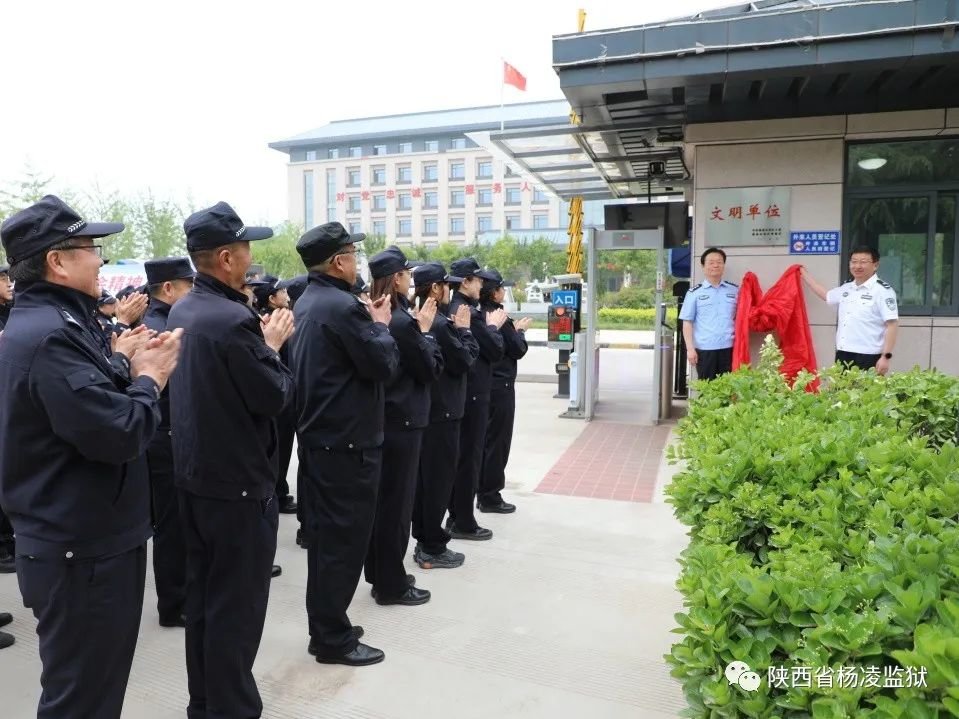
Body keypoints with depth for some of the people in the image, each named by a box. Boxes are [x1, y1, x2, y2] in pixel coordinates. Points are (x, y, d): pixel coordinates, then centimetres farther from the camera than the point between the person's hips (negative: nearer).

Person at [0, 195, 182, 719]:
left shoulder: (43, 323, 11)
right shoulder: (51, 334, -23)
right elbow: (118, 434, -29)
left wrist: (129, 371, 1)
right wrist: (148, 379, -13)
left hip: (77, 539, 10)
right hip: (83, 549, -10)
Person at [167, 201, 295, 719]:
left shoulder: (181, 311, 7)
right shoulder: (233, 319, -23)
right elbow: (274, 397, -18)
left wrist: (259, 343, 9)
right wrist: (272, 347, -4)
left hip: (194, 472, 9)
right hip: (237, 480, -9)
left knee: (203, 592, 20)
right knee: (237, 602, 5)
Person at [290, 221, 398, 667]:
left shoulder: (306, 303, 11)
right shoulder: (342, 306, -19)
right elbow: (383, 365, -16)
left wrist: (368, 323, 11)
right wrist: (381, 325, -2)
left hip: (317, 435, 10)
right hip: (346, 441, -10)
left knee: (324, 534, 18)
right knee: (344, 539, 1)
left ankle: (323, 625, 31)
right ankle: (333, 639, 14)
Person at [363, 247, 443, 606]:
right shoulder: (402, 321, -19)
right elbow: (430, 370, -13)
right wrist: (425, 330, -3)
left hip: (379, 419, 9)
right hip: (401, 421, -9)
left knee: (380, 498, 17)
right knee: (396, 501, 1)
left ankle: (378, 573, 30)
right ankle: (391, 584, 13)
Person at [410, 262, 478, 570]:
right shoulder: (439, 323, -20)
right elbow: (464, 361, -17)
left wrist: (455, 328, 4)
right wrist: (464, 329, -6)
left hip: (425, 409, 10)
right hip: (442, 411, -10)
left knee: (424, 477, 15)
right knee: (439, 479, 0)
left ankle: (423, 541, 26)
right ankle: (433, 549, 9)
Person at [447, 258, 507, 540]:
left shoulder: (451, 309, 9)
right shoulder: (469, 312, -19)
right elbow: (495, 351, -15)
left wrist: (488, 326, 9)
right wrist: (493, 326, 0)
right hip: (473, 393, -9)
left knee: (460, 456, 16)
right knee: (470, 458, 1)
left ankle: (455, 517, 27)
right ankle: (463, 523, 11)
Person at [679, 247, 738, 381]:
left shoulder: (735, 290, 9)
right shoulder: (694, 292, 2)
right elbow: (687, 322, 1)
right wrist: (690, 348, -6)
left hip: (729, 348, 2)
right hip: (704, 349, -2)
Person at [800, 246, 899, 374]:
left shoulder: (883, 290, -7)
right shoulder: (846, 287, 13)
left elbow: (892, 325, -11)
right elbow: (826, 295, 34)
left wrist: (886, 357, -17)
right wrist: (804, 274, 40)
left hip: (868, 358, -7)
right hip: (843, 355, 7)